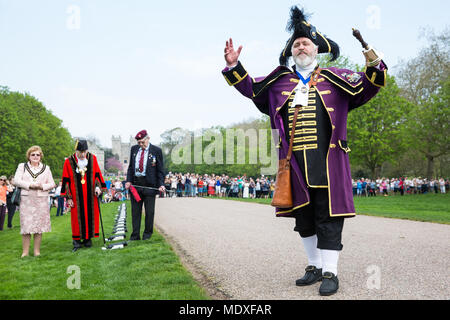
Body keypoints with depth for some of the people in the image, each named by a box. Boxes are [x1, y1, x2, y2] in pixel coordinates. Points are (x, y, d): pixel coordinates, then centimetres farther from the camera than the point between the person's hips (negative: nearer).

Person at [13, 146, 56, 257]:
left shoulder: (46, 168, 16)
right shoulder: (22, 166, 13)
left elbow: (52, 184, 10)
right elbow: (16, 181, 1)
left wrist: (42, 186, -10)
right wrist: (30, 185, -12)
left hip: (42, 200, 1)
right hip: (26, 199, -1)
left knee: (39, 226, 0)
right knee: (26, 226, -5)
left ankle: (37, 250, 7)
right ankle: (25, 251, 2)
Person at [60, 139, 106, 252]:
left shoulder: (92, 159, 2)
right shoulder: (69, 162, -4)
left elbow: (97, 174, 9)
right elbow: (66, 180, 0)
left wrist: (98, 186, -6)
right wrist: (68, 197, -2)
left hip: (91, 195, 2)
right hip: (76, 196, -2)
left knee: (91, 215, 4)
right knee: (77, 217, -2)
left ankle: (88, 238, 15)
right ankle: (77, 240, 9)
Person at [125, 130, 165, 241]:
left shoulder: (156, 151, -2)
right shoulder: (134, 149, 9)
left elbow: (160, 170, 0)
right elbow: (130, 166, 14)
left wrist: (161, 184, -11)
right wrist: (128, 181, 1)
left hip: (149, 185, -3)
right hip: (135, 184, 3)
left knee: (149, 211, 5)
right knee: (135, 211, 7)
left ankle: (147, 234, 19)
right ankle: (135, 235, 14)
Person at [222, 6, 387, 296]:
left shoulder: (335, 78, 10)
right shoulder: (279, 82, 16)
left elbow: (366, 88, 3)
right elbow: (250, 87, 21)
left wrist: (374, 65, -16)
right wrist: (234, 66, 7)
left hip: (328, 162, -3)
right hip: (296, 163, 3)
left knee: (328, 217, -3)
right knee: (304, 217, 11)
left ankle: (330, 273, 6)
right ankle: (315, 267, 26)